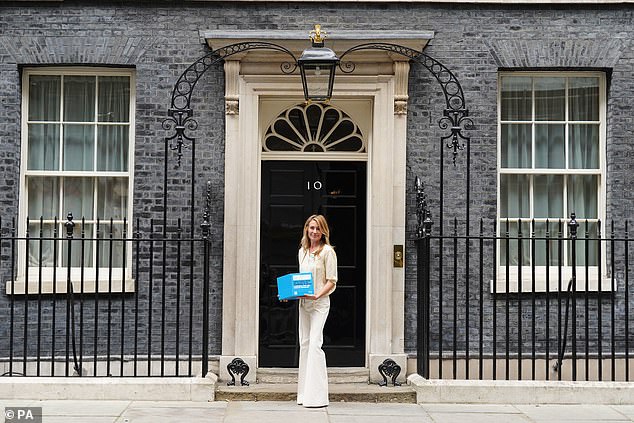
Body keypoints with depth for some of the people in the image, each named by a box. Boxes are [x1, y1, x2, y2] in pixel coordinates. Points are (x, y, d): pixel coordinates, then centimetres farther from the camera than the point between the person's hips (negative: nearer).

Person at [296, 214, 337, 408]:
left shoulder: (327, 251, -6)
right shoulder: (302, 252, 13)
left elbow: (332, 282, -9)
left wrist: (317, 295, -21)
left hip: (320, 303, -7)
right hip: (303, 303, 7)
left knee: (315, 344, -14)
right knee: (304, 343, 8)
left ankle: (317, 395, -12)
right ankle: (305, 393, 15)